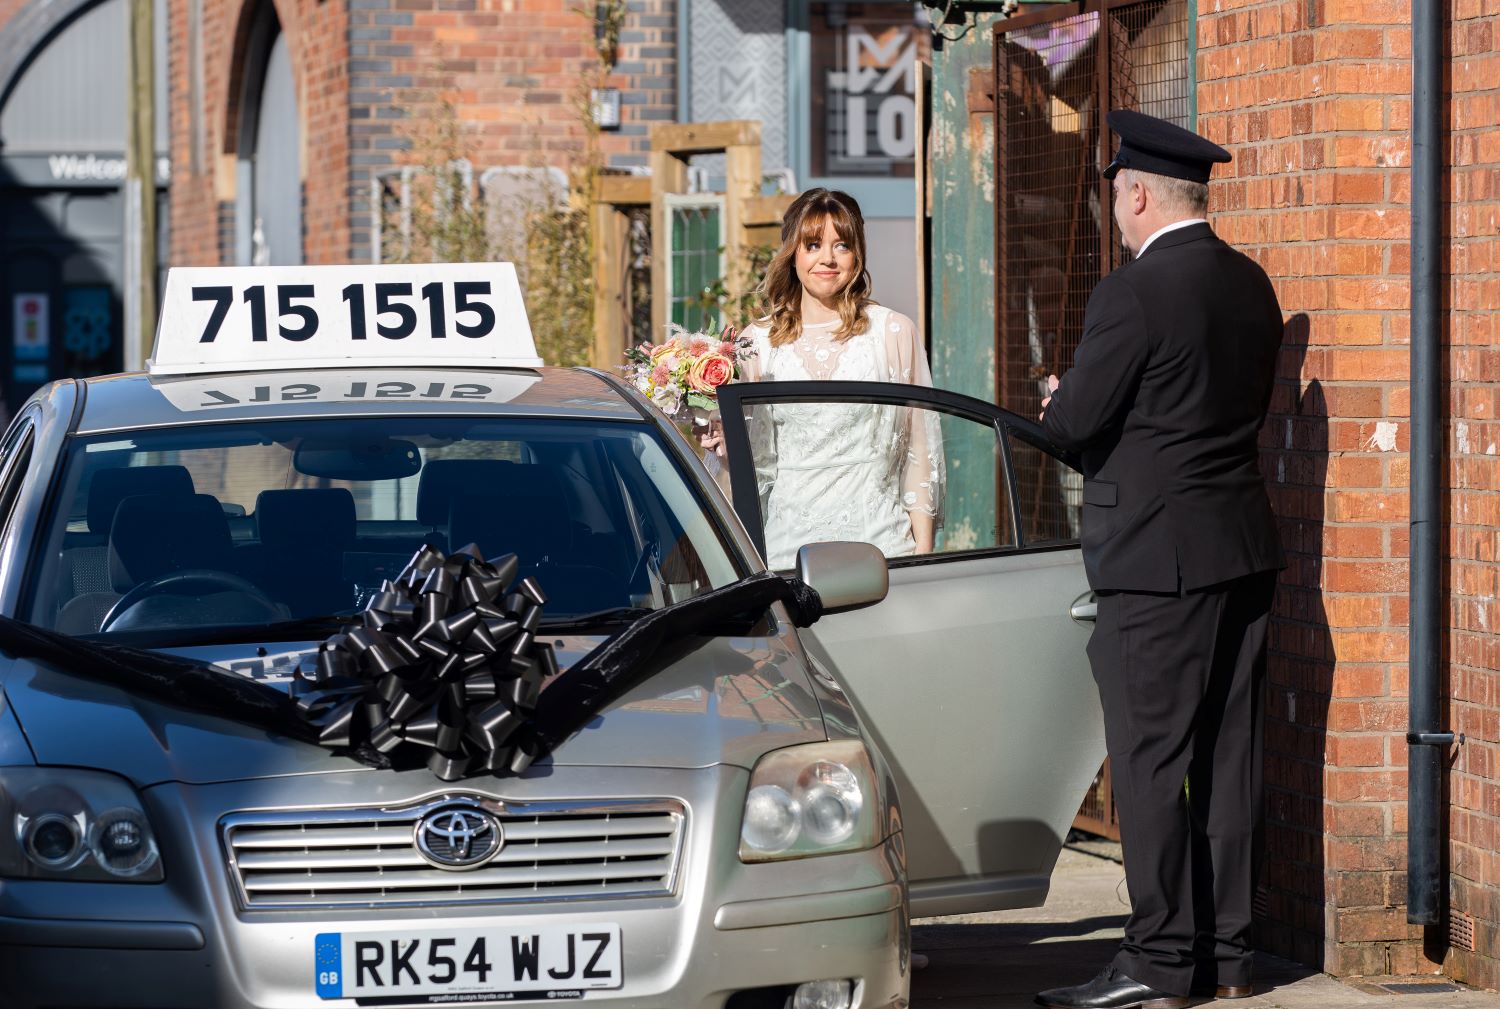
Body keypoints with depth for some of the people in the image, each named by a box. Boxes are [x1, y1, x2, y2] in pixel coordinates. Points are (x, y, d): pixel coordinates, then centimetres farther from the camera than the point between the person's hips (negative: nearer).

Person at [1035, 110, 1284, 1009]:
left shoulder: (1134, 294, -16)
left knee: (1150, 759, -4)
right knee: (1230, 758, 11)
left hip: (1160, 557, -8)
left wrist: (1059, 397, 11)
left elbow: (1076, 422, -13)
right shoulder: (1252, 286, 9)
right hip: (1245, 547, 8)